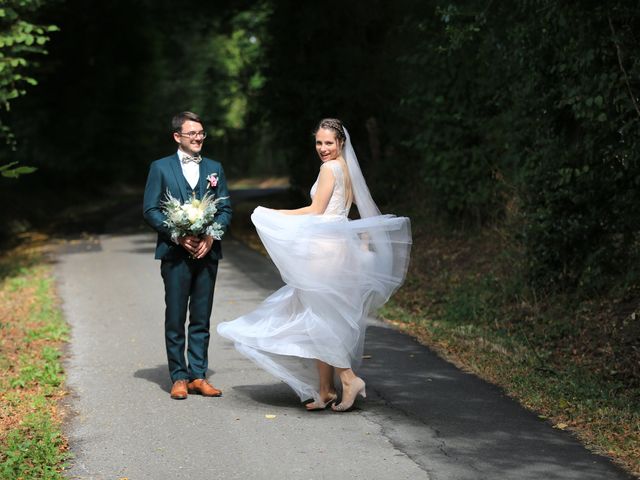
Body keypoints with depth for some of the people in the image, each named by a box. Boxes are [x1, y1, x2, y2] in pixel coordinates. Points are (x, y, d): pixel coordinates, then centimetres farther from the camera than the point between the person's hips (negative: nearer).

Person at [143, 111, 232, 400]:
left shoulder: (214, 168, 13)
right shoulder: (161, 168, 3)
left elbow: (225, 209, 10)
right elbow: (150, 210, -2)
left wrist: (211, 236, -8)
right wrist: (178, 237, -13)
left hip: (207, 253, 3)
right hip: (175, 254, -3)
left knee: (201, 319, 7)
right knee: (175, 319, 1)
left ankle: (198, 376, 13)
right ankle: (179, 377, 9)